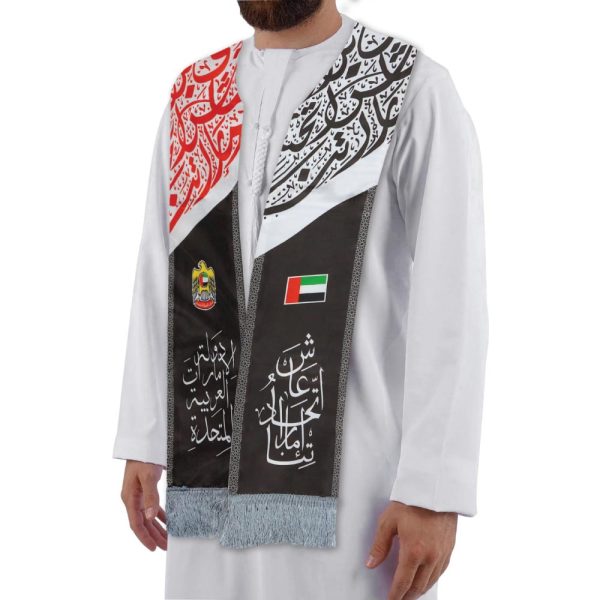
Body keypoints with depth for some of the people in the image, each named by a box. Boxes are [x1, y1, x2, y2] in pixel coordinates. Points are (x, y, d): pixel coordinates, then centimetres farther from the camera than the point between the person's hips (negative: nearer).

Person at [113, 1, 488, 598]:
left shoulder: (415, 92, -5)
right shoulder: (192, 99, 14)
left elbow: (452, 301, -10)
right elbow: (157, 284, 16)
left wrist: (434, 490, -15)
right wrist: (143, 447, 12)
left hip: (347, 475, -5)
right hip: (210, 481, 5)